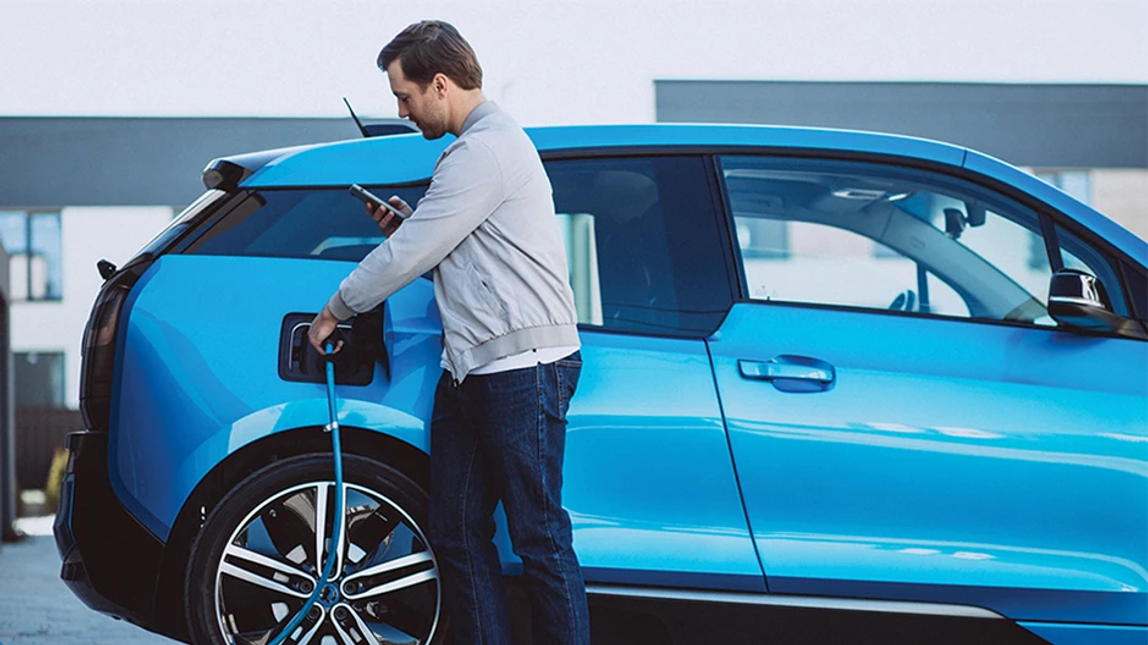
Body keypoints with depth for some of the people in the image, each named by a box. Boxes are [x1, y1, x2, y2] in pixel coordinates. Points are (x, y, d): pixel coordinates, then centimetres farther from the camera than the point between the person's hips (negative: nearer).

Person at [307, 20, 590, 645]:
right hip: (468, 370, 10)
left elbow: (409, 254, -11)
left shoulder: (485, 151, -13)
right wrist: (405, 223, 12)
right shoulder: (484, 143, 20)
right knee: (457, 533, 8)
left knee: (538, 535, -6)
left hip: (522, 365, -10)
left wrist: (334, 311, 2)